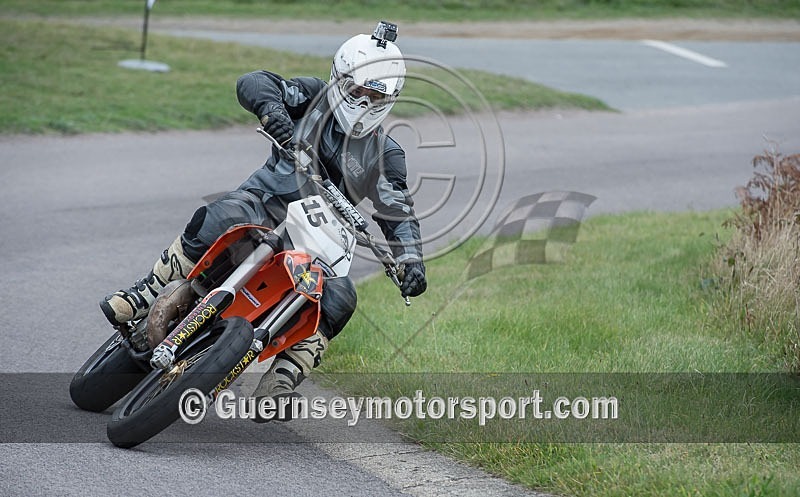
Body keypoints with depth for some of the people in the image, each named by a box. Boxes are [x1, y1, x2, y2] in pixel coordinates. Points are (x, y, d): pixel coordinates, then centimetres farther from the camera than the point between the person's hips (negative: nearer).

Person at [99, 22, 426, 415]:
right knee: (217, 220, -35)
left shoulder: (384, 155, 7)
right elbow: (253, 83, -11)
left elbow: (398, 212, 3)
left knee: (338, 299, -26)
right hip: (264, 201, -2)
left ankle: (278, 387, -24)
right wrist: (271, 108, -36)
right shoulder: (315, 97, 3)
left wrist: (411, 261, -16)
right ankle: (147, 296, -23)